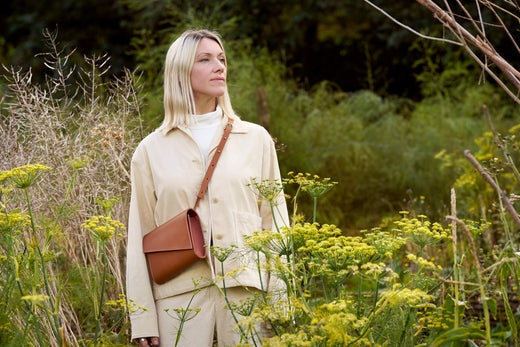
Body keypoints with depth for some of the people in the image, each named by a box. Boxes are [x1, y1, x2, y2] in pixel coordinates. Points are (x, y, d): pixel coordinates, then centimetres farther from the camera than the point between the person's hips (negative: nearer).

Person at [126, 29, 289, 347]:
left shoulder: (256, 139, 8)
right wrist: (143, 320, 1)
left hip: (246, 287, 0)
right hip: (180, 293, 0)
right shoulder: (151, 150, 7)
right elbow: (141, 237, 7)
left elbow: (275, 223, 8)